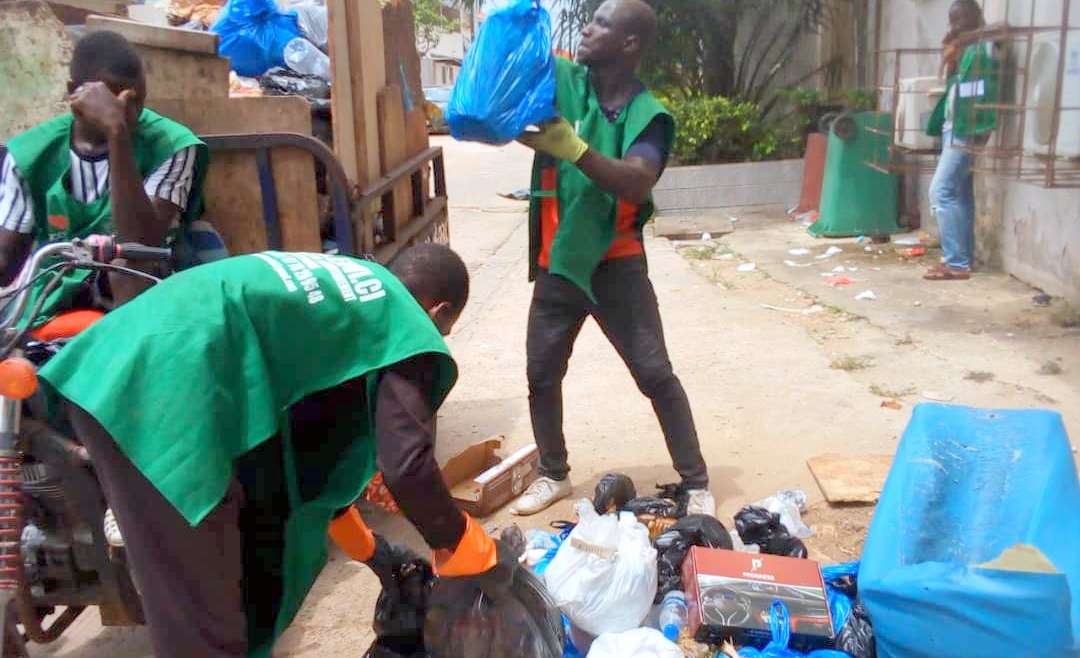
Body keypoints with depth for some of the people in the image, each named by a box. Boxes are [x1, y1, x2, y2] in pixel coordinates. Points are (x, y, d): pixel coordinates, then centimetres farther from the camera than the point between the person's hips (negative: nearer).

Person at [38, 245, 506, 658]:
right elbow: (405, 464, -5)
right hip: (168, 392, -9)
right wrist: (458, 546, 15)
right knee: (202, 615, 3)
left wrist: (360, 543, 42)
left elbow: (308, 425, 34)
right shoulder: (407, 330, 6)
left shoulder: (339, 287, 29)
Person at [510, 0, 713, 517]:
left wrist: (572, 147, -39)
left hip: (617, 263, -4)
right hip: (556, 260, 4)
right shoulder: (560, 81, -1)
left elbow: (636, 185, -28)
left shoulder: (648, 116, -11)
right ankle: (553, 474, 31)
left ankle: (696, 483, 13)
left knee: (655, 374, -1)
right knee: (541, 372, 11)